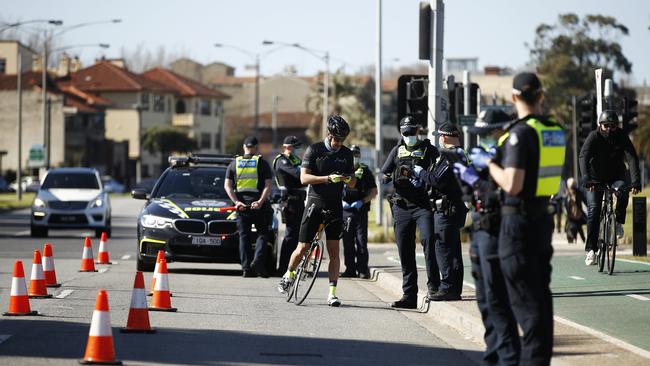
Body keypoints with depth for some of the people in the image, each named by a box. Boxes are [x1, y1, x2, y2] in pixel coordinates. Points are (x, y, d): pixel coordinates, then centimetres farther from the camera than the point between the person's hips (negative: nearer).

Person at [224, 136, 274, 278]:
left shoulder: (234, 163, 10)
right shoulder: (262, 163, 2)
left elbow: (227, 185, 1)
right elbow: (268, 185, -8)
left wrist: (236, 201, -5)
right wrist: (260, 201, -13)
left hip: (241, 205, 2)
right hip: (258, 206, -2)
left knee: (244, 236, 7)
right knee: (262, 234, 6)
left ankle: (246, 268, 0)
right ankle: (258, 259, -16)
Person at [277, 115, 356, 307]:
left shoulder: (346, 154, 7)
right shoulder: (314, 150, -4)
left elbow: (352, 184, 12)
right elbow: (304, 177, -13)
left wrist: (349, 179, -13)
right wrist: (328, 178, -25)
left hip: (335, 207, 3)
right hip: (315, 204, -3)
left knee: (334, 251, -4)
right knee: (302, 248, -3)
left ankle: (332, 293, -4)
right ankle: (289, 275, 25)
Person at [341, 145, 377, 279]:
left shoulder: (365, 171, 7)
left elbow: (373, 191, 4)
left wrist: (362, 201, -10)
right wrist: (341, 201, -2)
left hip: (360, 211, -3)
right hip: (345, 210, 3)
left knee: (361, 241, -8)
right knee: (347, 241, 2)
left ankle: (363, 270, -5)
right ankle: (350, 269, 8)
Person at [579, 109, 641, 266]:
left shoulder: (621, 137, -15)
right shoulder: (594, 137, -18)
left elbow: (632, 158, -25)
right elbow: (584, 157, -32)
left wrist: (635, 180, -40)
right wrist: (586, 179, -48)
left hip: (616, 176, 1)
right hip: (596, 178, -1)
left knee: (623, 193, -31)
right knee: (593, 209, -14)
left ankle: (618, 222, -4)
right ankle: (591, 249, -11)